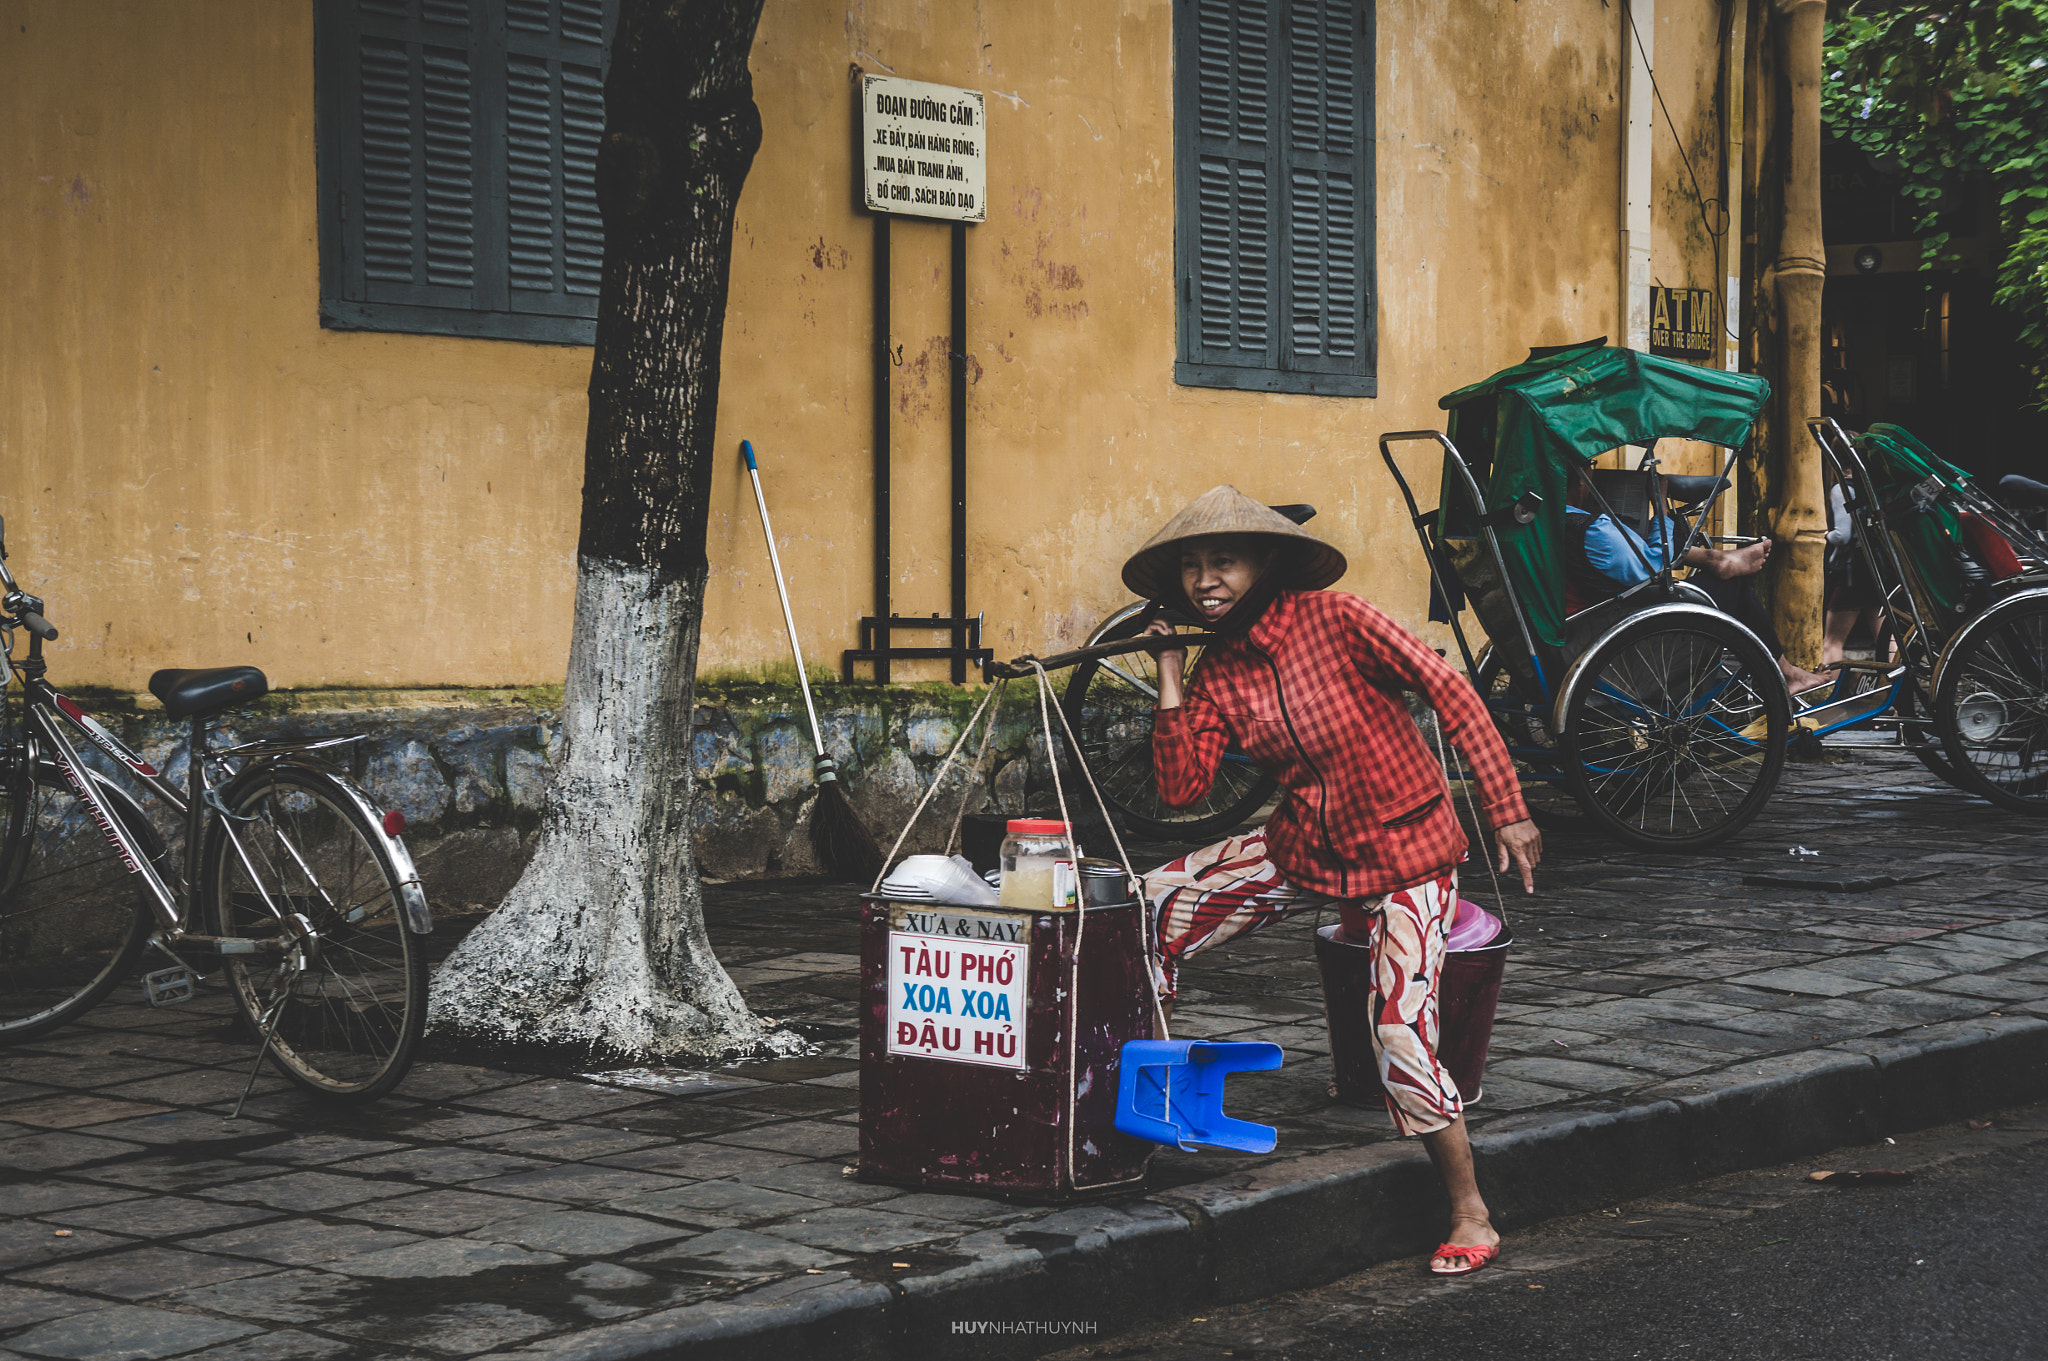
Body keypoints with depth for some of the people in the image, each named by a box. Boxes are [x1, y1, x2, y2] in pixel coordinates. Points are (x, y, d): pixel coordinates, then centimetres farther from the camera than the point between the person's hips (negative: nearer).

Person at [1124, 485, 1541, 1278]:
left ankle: (1471, 1219, 0)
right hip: (1303, 848, 6)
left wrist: (1507, 812, -17)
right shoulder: (1215, 675, -1)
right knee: (1151, 910, 0)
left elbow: (1451, 694, -15)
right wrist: (1170, 677, -11)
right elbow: (1180, 789, -9)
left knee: (1401, 1037, -17)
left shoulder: (1335, 621, -17)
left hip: (1404, 854, -6)